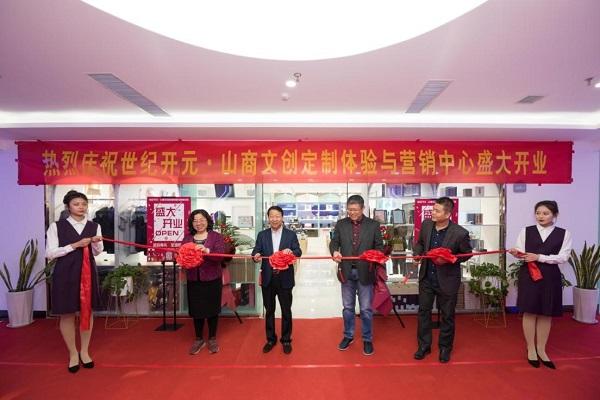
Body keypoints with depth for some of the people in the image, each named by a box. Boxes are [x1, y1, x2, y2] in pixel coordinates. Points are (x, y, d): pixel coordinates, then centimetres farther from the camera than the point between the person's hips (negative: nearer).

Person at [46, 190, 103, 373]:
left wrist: (95, 243, -12)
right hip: (65, 274, -2)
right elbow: (50, 253, -7)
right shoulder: (57, 226, -3)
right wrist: (75, 245, -16)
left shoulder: (94, 226, 5)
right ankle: (73, 353, 22)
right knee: (67, 313, 4)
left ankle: (84, 351, 25)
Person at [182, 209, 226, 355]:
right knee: (196, 310, 10)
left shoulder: (216, 236, -4)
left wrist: (207, 251, -32)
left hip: (212, 279, -3)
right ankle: (199, 339, 28)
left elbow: (220, 255, -16)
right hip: (194, 280, 3)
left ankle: (212, 339, 25)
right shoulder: (187, 238, 8)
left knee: (212, 309, 8)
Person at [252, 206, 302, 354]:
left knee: (286, 311, 10)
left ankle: (286, 340, 27)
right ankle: (270, 339, 31)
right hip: (268, 279, 2)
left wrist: (291, 251, -29)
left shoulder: (291, 234, 0)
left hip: (285, 279, -1)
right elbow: (256, 251, -3)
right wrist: (256, 256, -27)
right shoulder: (262, 235, 5)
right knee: (269, 310, 14)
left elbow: (298, 252, -7)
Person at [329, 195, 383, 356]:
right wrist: (335, 251, -19)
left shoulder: (373, 225, -1)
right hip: (347, 271, 2)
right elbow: (334, 242, 3)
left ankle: (367, 339, 26)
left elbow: (379, 246, 0)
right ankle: (348, 336, 33)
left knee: (366, 308, 8)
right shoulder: (341, 224, 2)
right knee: (348, 307, 15)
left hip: (365, 272, -2)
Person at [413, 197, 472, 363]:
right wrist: (417, 254, -11)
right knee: (423, 311, 14)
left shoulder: (460, 233, -21)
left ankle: (445, 348, 36)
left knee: (447, 315, 14)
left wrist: (448, 260, -21)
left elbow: (467, 253, -6)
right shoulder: (426, 224, -8)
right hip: (426, 277, 4)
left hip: (447, 280, -4)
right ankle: (424, 345, 31)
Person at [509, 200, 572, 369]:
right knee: (529, 312, 3)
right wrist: (516, 253, -23)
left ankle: (541, 350, 24)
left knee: (546, 314, 8)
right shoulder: (526, 231, 4)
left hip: (550, 277, 1)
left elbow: (563, 257, -6)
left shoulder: (564, 233, 3)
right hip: (528, 275, 0)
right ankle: (531, 350, 18)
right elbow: (521, 252, 1)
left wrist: (539, 257, -17)